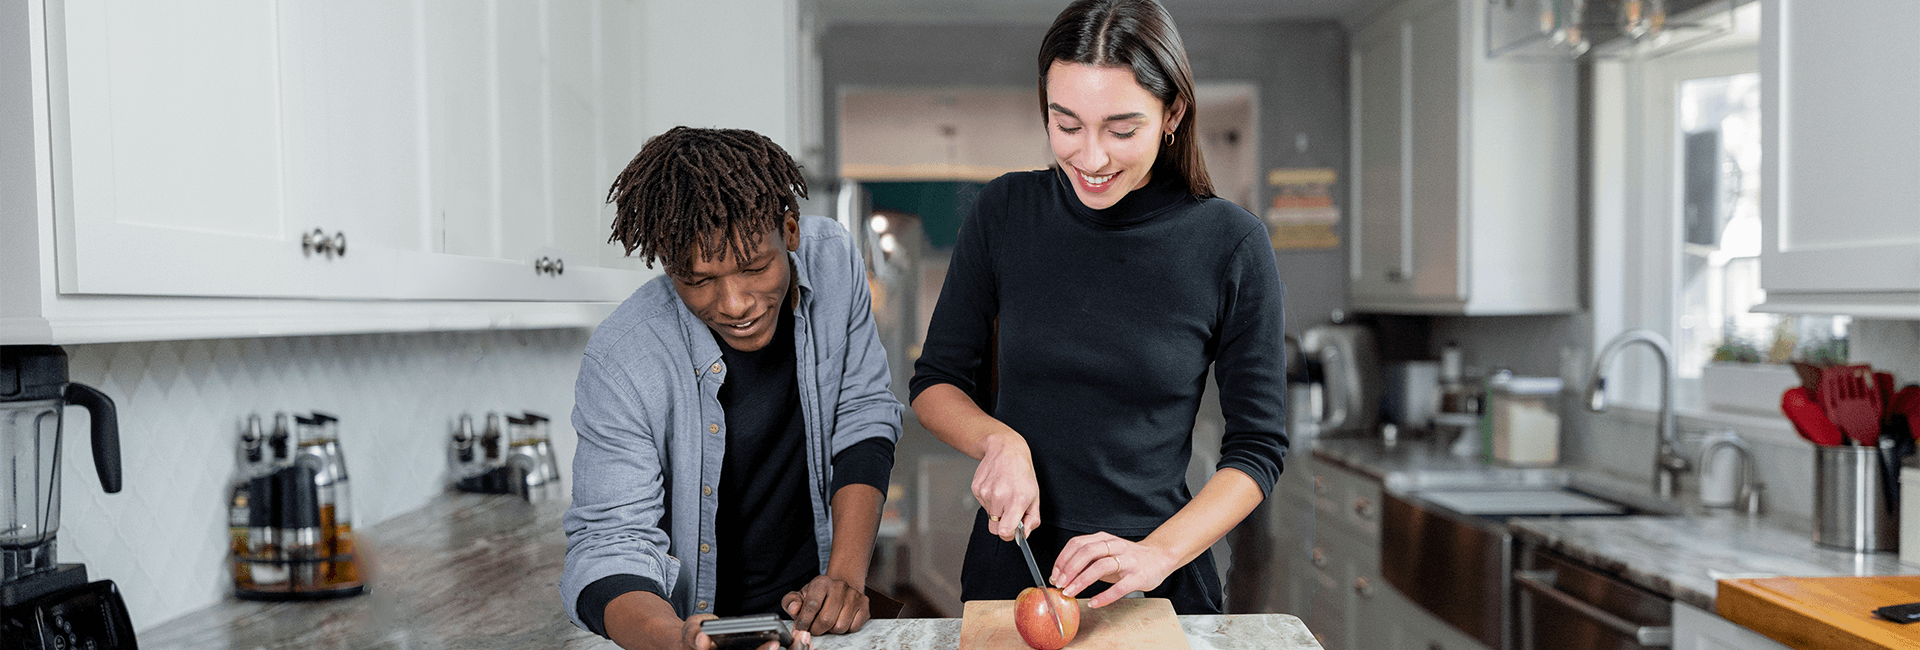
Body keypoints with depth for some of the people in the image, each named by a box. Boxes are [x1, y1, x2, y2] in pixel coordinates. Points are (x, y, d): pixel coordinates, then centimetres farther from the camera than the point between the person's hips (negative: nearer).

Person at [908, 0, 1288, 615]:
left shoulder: (1232, 244, -12)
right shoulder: (1004, 212, -7)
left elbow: (1258, 444, -6)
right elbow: (935, 382, 2)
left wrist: (1159, 554, -18)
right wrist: (998, 441, -17)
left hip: (1158, 588, -2)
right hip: (1008, 570, 2)